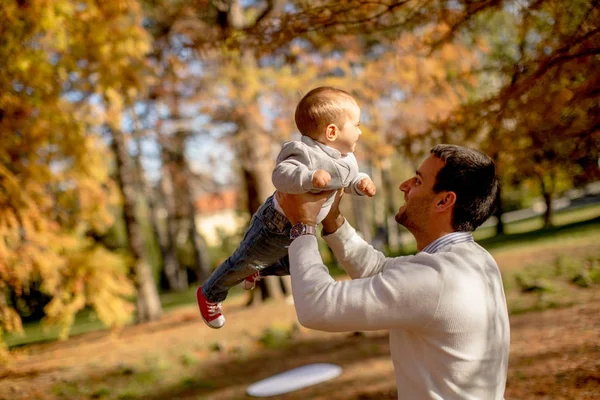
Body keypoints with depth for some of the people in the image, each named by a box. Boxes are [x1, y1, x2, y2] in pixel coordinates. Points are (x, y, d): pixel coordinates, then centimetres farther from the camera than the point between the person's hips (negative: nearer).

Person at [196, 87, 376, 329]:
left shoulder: (345, 159, -5)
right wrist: (311, 177, -59)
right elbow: (281, 175, -46)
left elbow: (351, 180, 12)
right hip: (276, 225, -8)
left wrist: (362, 183, -9)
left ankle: (255, 271, 51)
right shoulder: (305, 154, -34)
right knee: (244, 263, 7)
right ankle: (209, 295, 31)